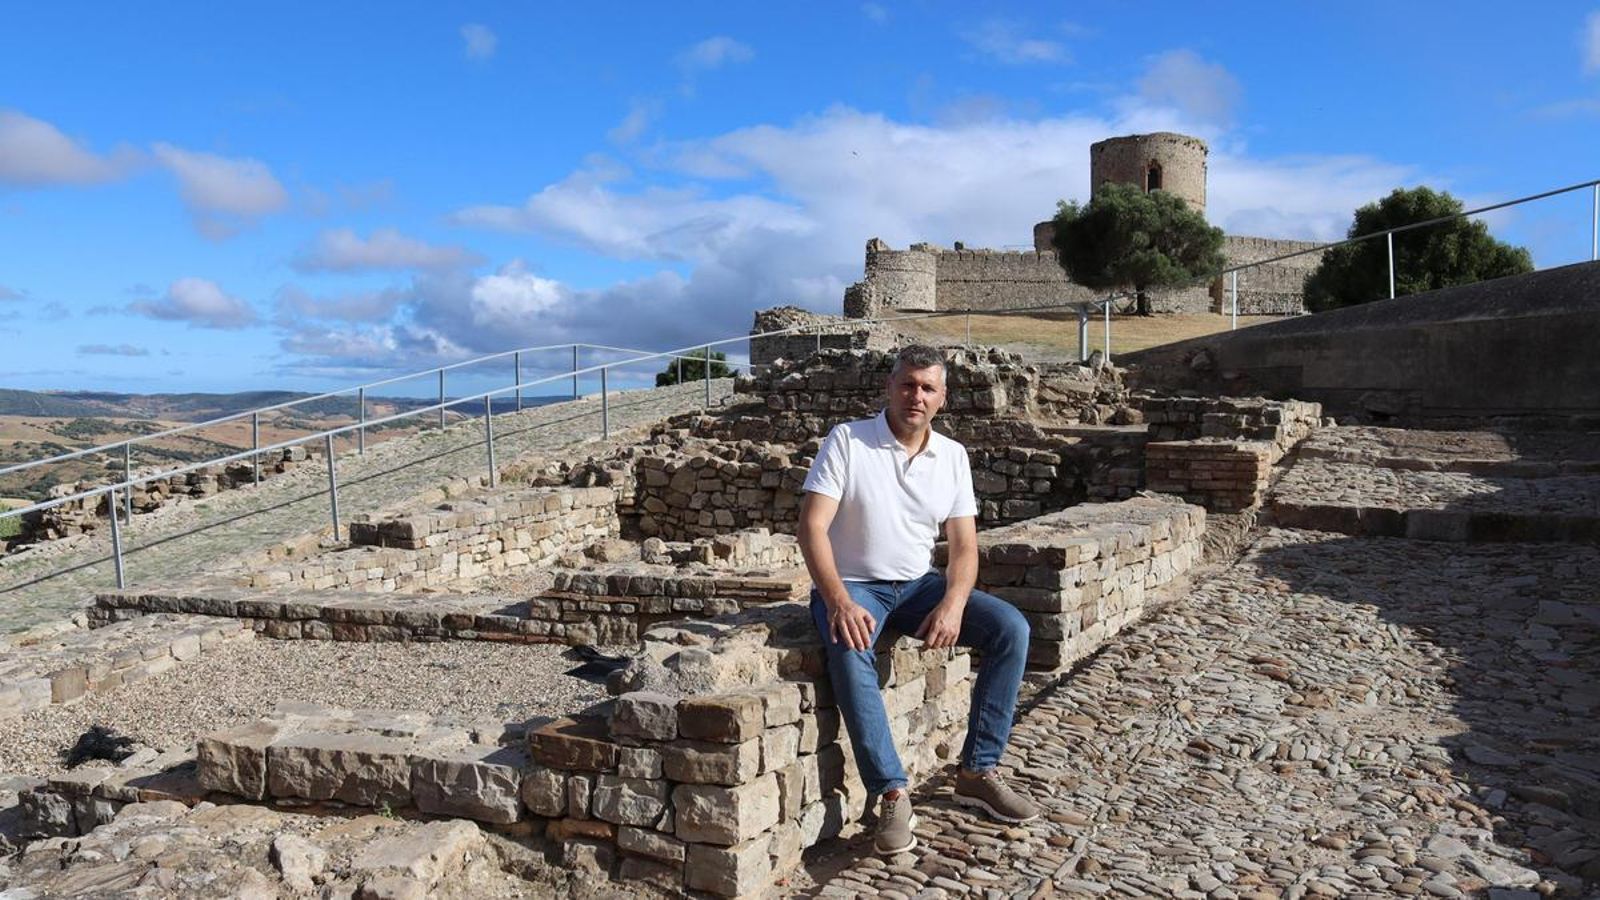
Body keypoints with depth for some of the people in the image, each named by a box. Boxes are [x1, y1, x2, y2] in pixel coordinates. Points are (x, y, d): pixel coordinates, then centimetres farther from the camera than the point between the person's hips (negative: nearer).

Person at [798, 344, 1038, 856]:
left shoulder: (953, 456, 4)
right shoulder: (847, 440, -9)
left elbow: (964, 547, 2)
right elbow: (812, 526, -17)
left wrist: (952, 606, -19)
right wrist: (838, 601, -31)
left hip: (918, 584, 5)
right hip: (851, 585, -4)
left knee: (1011, 628, -15)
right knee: (849, 650, -37)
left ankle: (977, 772, -6)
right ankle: (892, 795, -30)